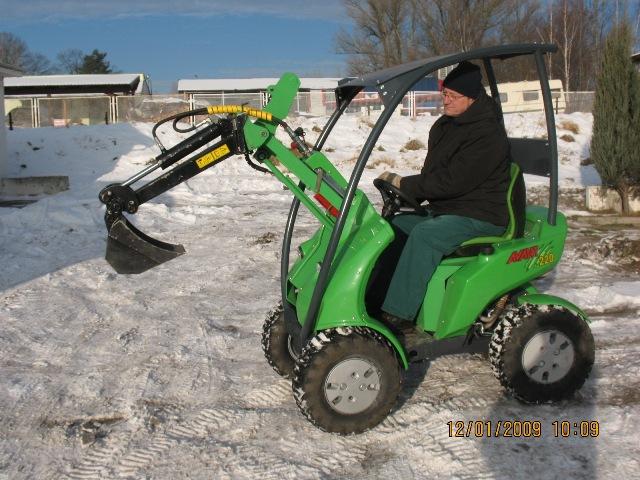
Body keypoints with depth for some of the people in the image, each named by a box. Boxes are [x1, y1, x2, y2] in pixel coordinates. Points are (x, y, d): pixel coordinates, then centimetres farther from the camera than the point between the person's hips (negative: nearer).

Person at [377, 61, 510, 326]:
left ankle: (396, 314, -30)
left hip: (480, 217, -9)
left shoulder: (487, 134, -18)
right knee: (391, 225, -2)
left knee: (424, 235, -32)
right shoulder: (443, 127, 11)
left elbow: (452, 181, -25)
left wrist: (403, 184, -21)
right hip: (443, 209, 10)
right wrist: (406, 197, -1)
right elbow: (431, 175, 15)